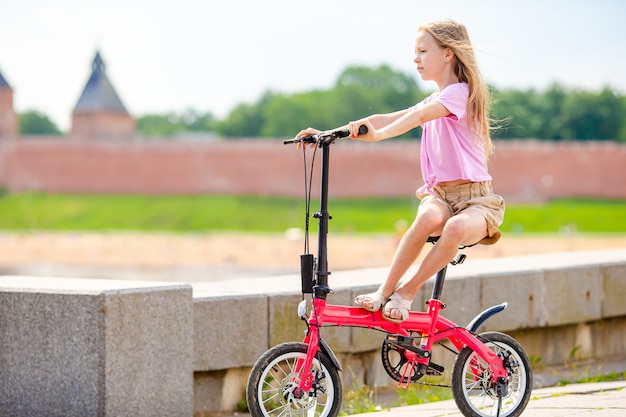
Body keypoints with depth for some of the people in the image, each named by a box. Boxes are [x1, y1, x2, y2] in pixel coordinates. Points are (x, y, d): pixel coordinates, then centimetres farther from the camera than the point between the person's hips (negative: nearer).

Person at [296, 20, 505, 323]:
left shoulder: (459, 92, -6)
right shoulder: (433, 104, 21)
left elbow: (417, 116, -25)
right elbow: (385, 120, 14)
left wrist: (379, 135, -42)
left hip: (475, 198, -5)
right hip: (439, 195, 6)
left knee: (456, 228, -40)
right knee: (428, 218, -33)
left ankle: (407, 292, -27)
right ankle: (384, 291, -30)